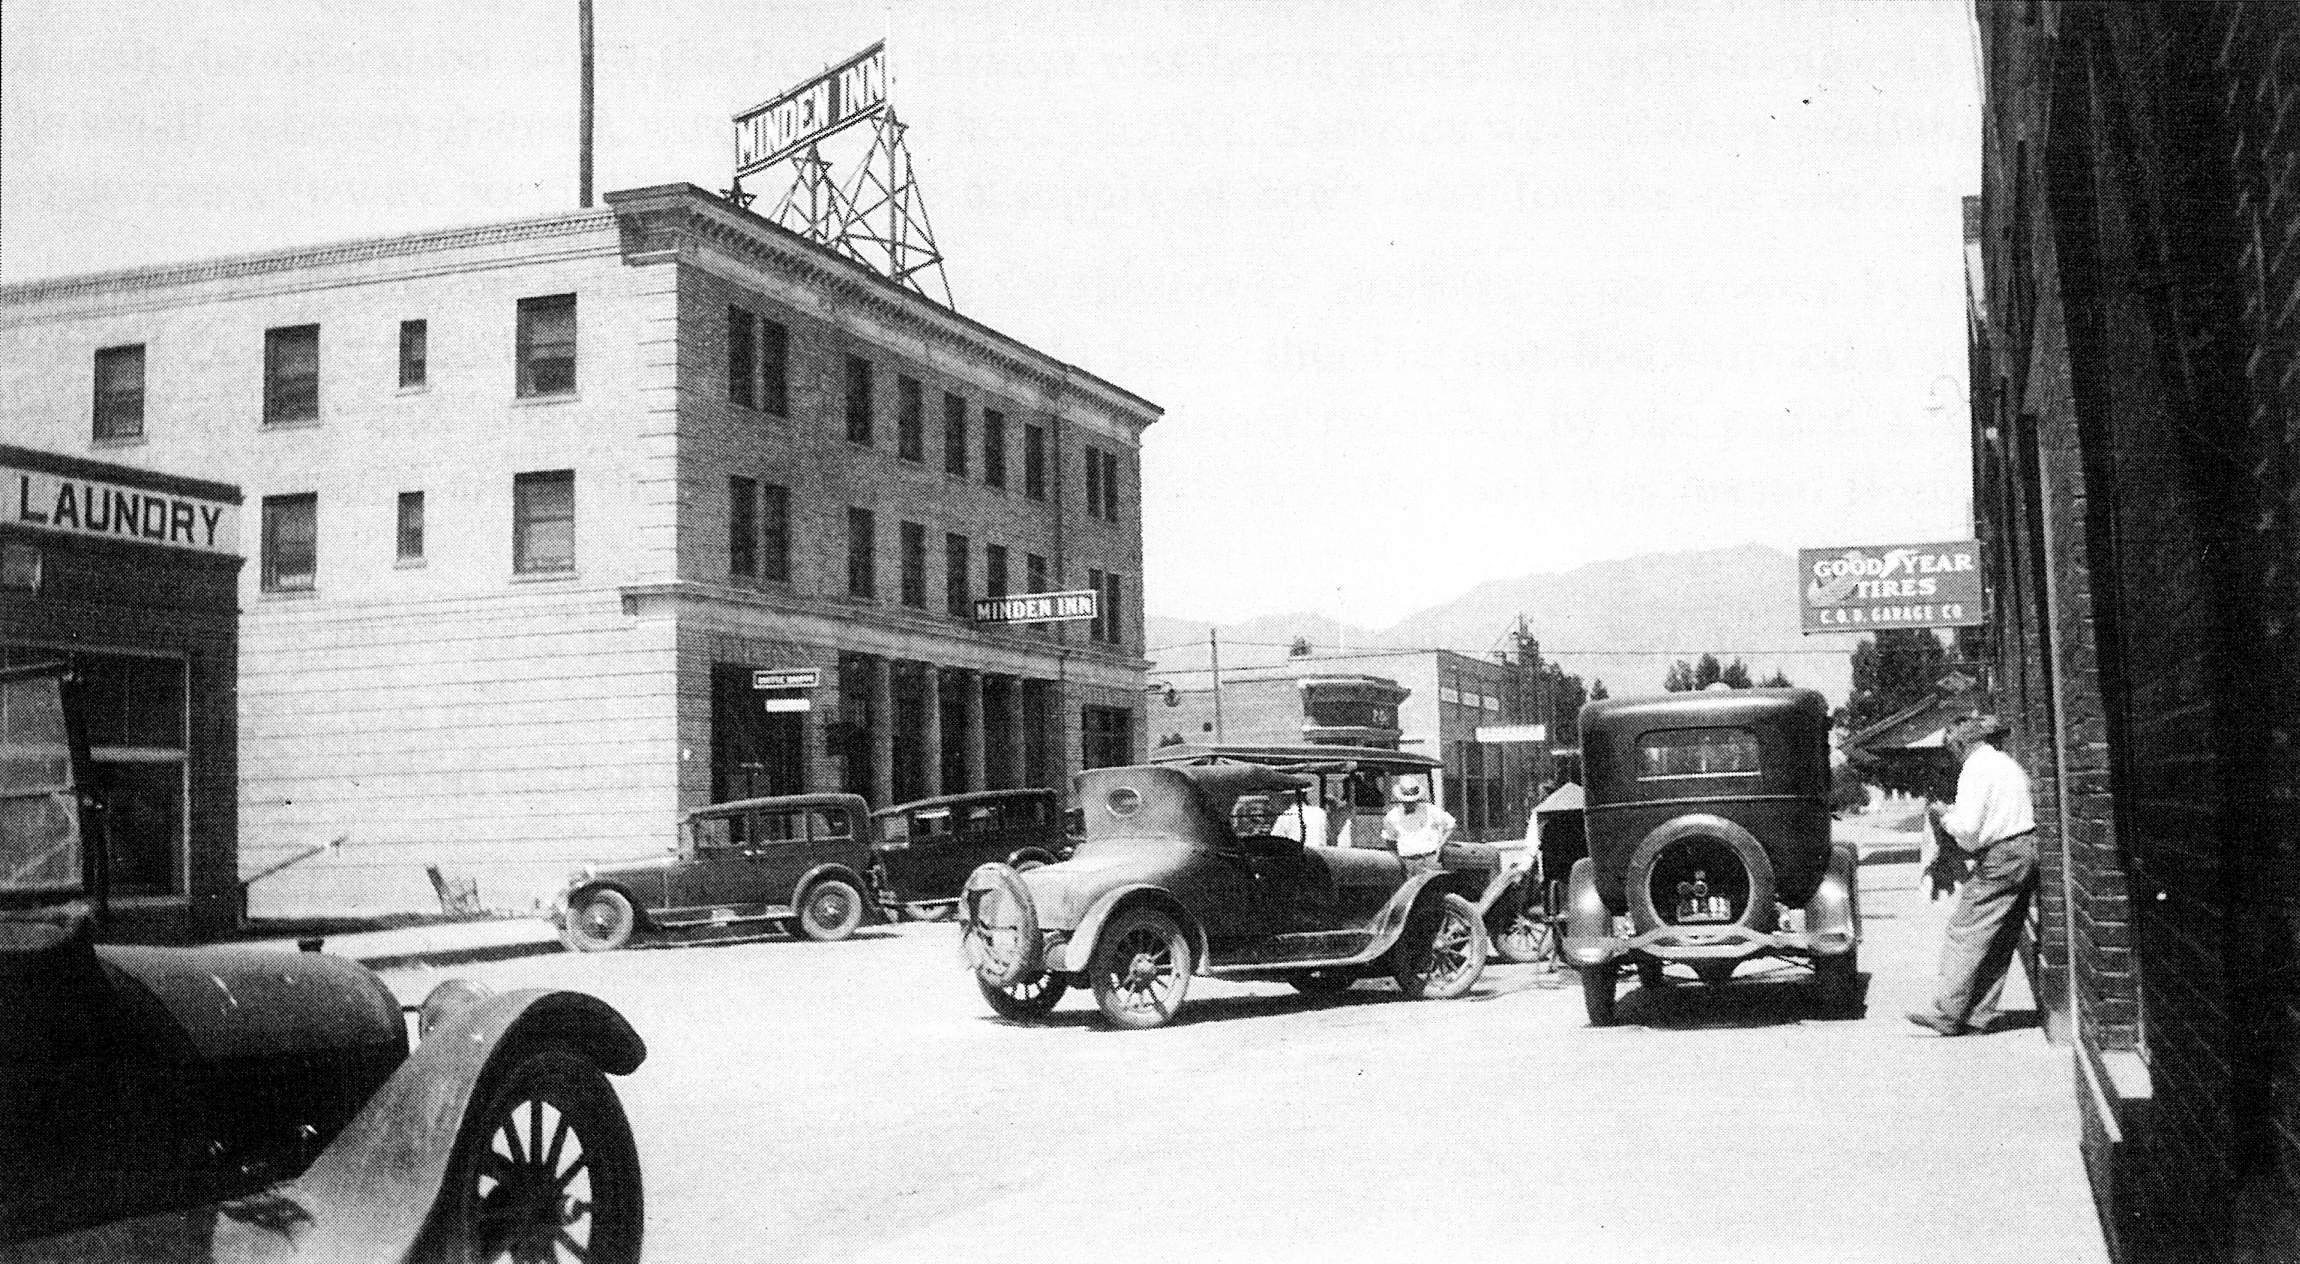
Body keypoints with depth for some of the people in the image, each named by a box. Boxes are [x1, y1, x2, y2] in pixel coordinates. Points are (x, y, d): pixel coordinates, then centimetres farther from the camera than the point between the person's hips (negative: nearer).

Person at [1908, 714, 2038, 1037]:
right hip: (2026, 850, 9)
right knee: (2001, 941, 11)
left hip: (1999, 859, -9)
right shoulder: (2008, 764, 17)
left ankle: (1946, 1014, -5)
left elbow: (1968, 829, -20)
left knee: (1966, 934, -5)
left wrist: (1946, 817, 2)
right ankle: (1978, 1015, 16)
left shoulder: (1975, 769, -11)